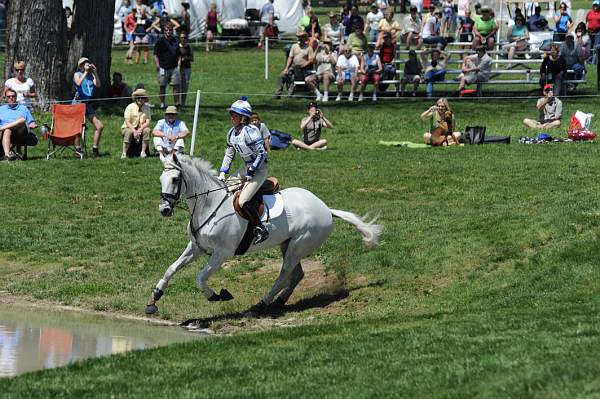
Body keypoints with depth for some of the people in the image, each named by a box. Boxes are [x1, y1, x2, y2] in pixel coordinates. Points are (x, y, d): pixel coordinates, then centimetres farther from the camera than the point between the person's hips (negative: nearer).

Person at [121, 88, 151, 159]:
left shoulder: (147, 108, -2)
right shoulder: (130, 107, -9)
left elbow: (147, 123, -8)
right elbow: (127, 122, -14)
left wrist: (139, 130, -25)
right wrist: (134, 131, -29)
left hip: (141, 128, 3)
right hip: (129, 128, -3)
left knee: (147, 130, -28)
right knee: (129, 132, -36)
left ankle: (143, 152, -22)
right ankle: (124, 153, -29)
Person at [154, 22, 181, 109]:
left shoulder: (175, 41, 12)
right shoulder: (160, 41, -2)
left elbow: (178, 55, 23)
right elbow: (156, 55, -4)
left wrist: (179, 62, 11)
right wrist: (158, 66, -11)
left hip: (174, 68, 4)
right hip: (163, 68, -4)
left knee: (176, 85, -1)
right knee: (162, 86, 3)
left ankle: (177, 103, 2)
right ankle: (162, 104, 10)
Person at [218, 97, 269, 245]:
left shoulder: (250, 131, -21)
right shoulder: (232, 133, 6)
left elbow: (261, 154, -22)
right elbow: (229, 154, 16)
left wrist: (250, 172, -20)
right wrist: (222, 173, 7)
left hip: (259, 169, -9)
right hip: (246, 167, 9)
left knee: (242, 201, -20)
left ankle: (261, 230, -11)